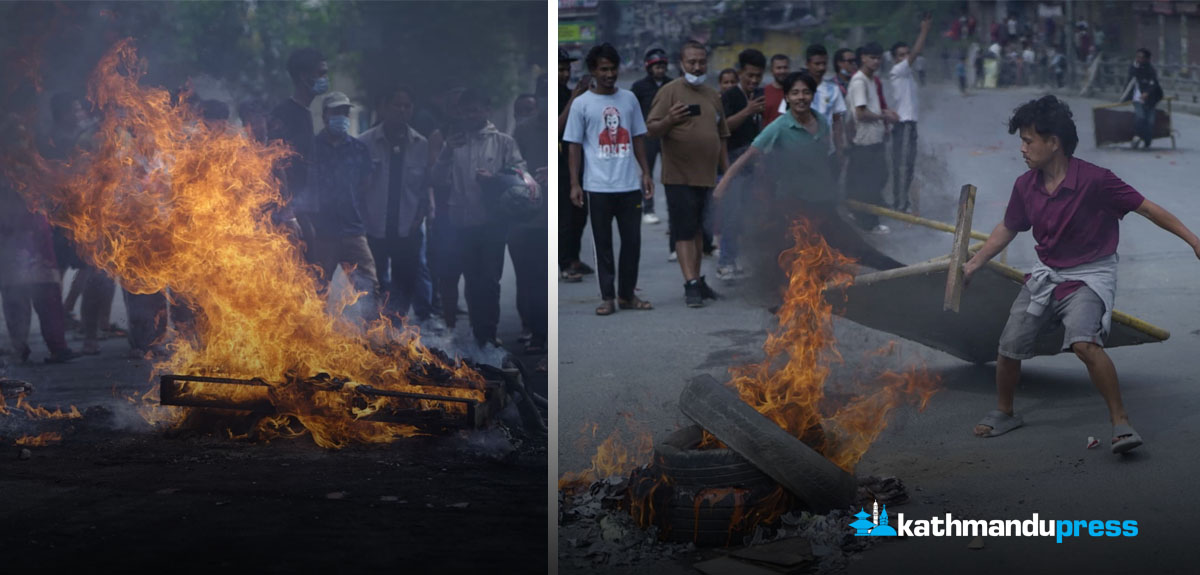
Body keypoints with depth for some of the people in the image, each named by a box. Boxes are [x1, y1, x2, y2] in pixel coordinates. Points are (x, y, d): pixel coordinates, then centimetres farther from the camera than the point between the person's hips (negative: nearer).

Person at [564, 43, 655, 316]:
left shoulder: (629, 99, 8)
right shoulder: (581, 104, -2)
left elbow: (638, 138, 14)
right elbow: (575, 145, -1)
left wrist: (646, 172, 8)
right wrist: (575, 184, -6)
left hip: (630, 185, 3)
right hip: (598, 187, -3)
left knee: (632, 240, 6)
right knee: (603, 243, 4)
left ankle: (627, 294, 18)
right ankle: (607, 297, 11)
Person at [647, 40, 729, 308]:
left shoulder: (712, 95, 15)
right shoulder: (670, 91, -5)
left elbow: (721, 137, 21)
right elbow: (651, 129, -10)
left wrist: (727, 172, 17)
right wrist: (669, 120, -30)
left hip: (707, 176, 6)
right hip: (679, 175, -6)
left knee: (698, 231, 13)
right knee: (684, 231, -8)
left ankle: (697, 279, 21)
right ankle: (691, 284, -10)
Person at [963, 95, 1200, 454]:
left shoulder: (1094, 181, -21)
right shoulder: (1025, 186, -4)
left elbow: (1147, 208, -16)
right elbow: (1007, 230, 12)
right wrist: (973, 264, 11)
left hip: (1089, 276, -6)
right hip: (1046, 275, 6)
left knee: (1084, 342, -30)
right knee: (1009, 346, 4)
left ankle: (1121, 422, -17)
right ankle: (1004, 414, 28)